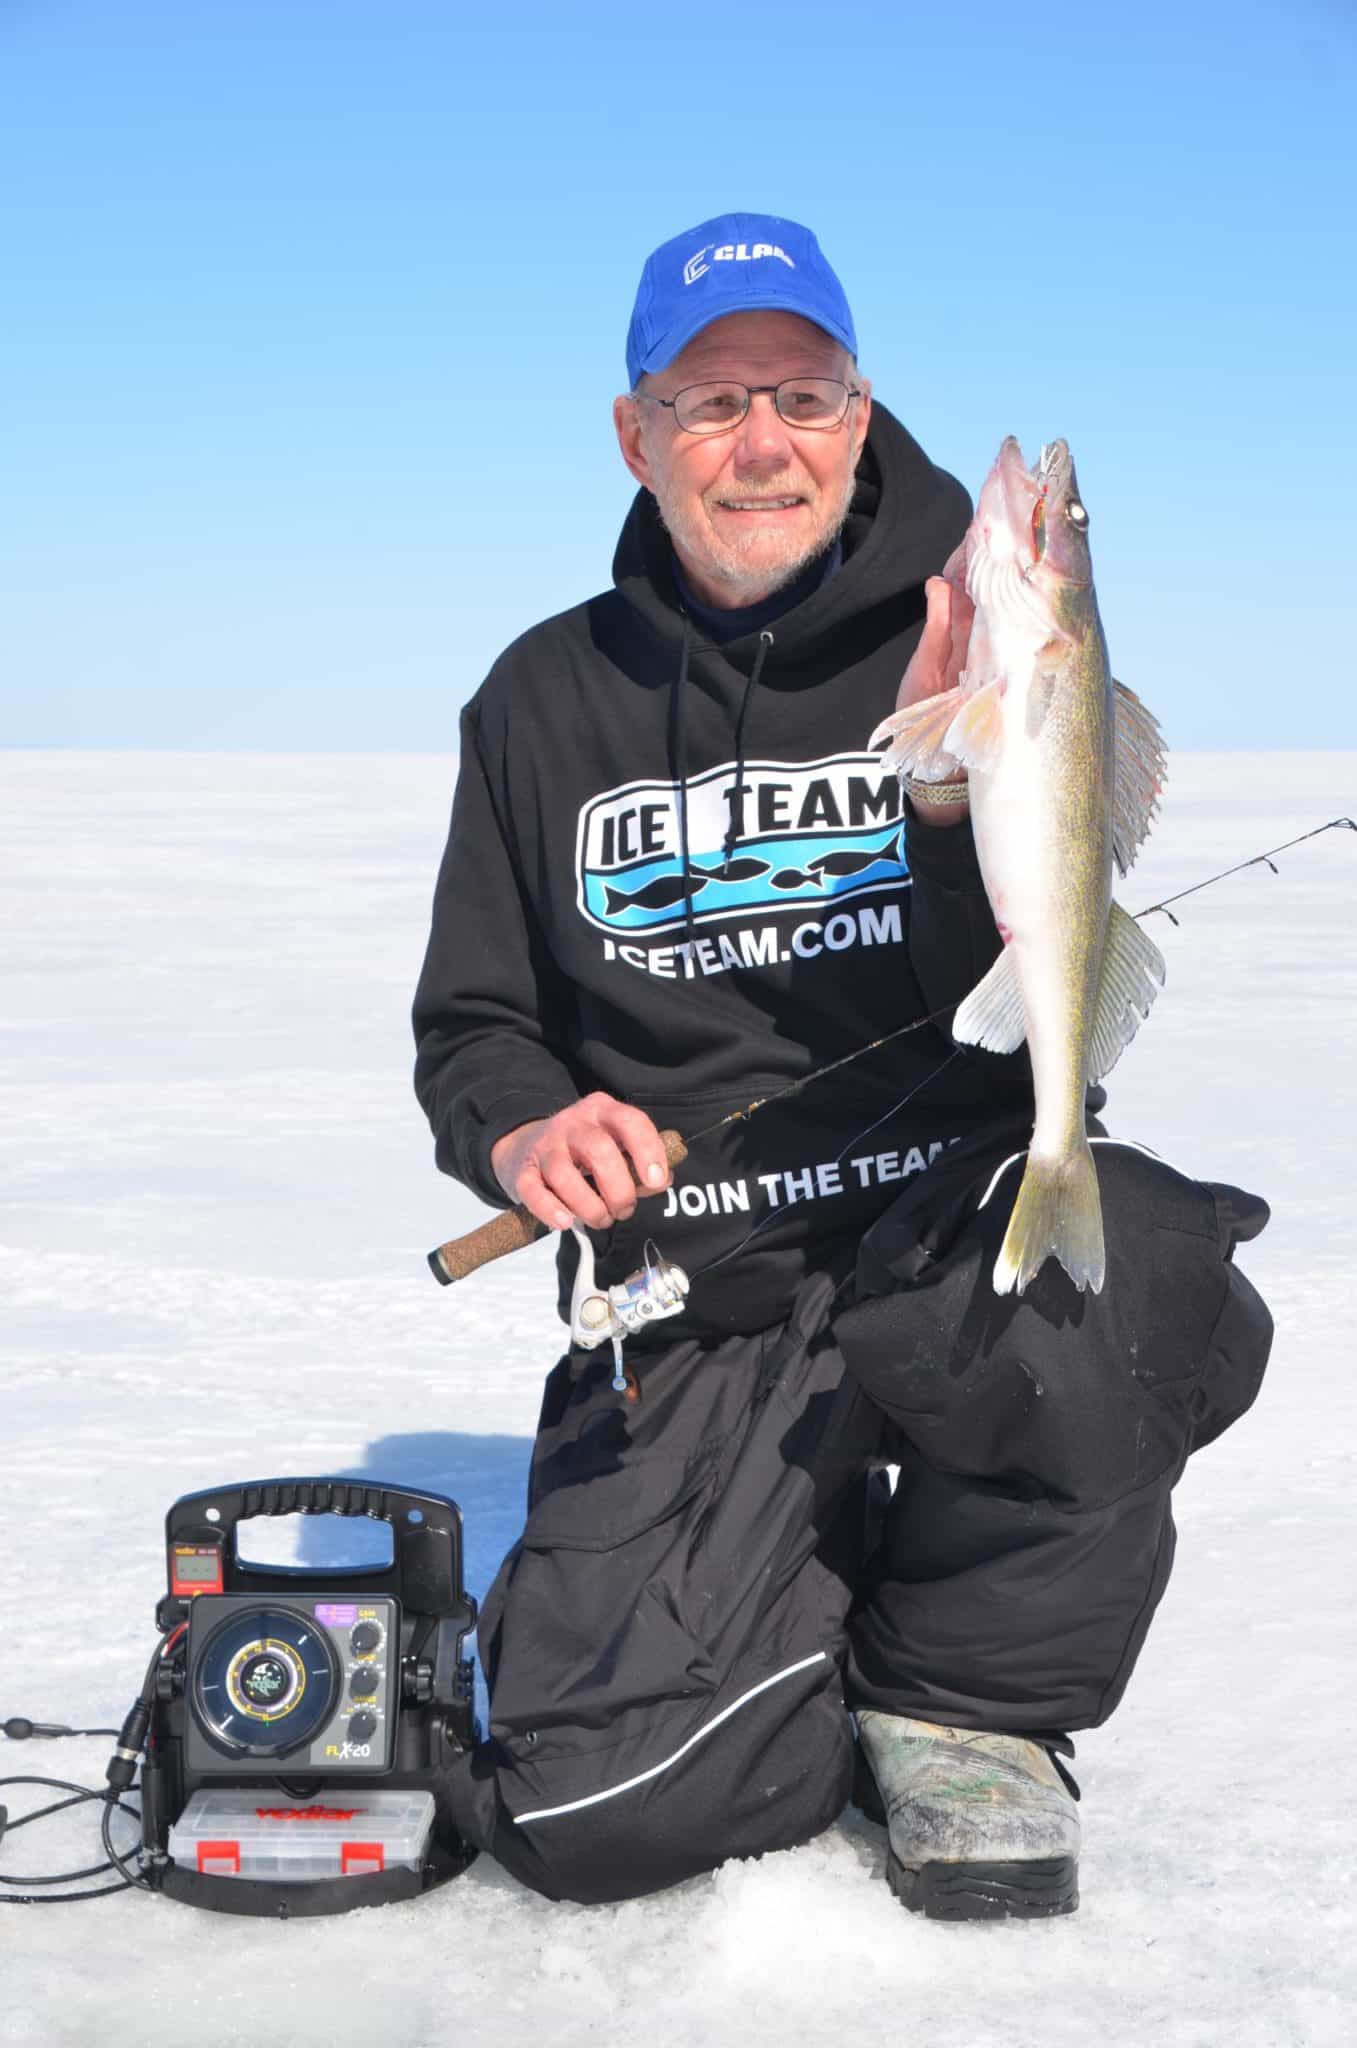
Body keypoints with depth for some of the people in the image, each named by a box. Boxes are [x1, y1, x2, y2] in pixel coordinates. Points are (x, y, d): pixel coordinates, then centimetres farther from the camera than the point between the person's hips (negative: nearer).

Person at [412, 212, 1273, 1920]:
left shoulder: (968, 645, 1)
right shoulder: (548, 698, 9)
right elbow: (471, 1028, 15)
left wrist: (956, 780, -27)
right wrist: (523, 1132, -9)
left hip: (961, 1232, -1)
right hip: (691, 1319, 1)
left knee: (1138, 1283, -39)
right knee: (594, 1810, -20)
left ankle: (971, 1685, -7)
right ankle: (829, 1612, 15)